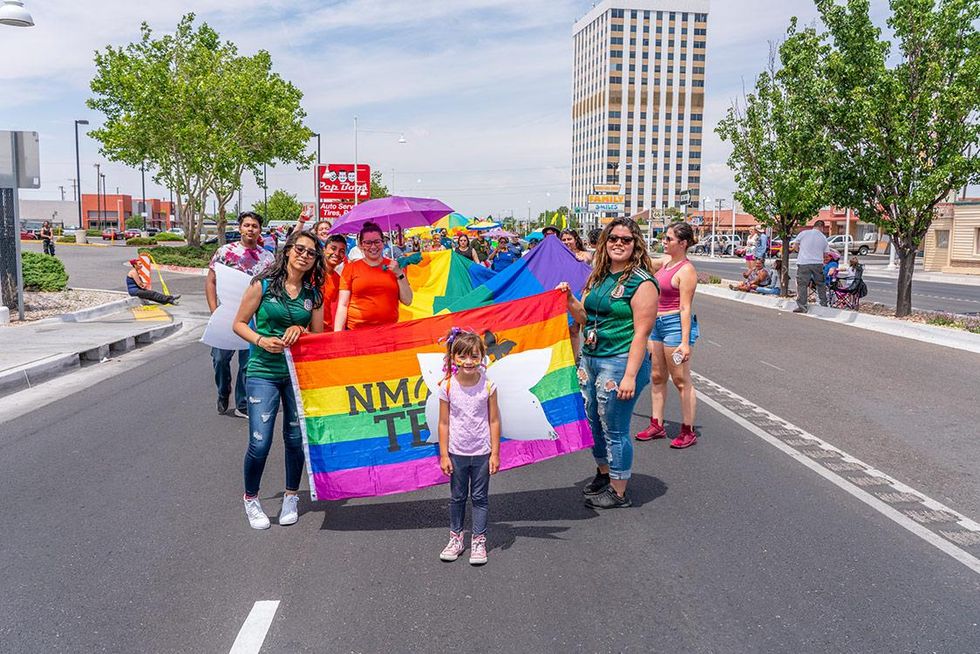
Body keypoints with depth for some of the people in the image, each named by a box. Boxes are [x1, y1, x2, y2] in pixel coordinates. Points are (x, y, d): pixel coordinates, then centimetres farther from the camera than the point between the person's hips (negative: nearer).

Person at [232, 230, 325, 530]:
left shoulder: (313, 293, 6)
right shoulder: (263, 284, -4)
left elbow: (318, 335, 11)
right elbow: (239, 323, 0)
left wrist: (300, 331, -10)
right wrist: (261, 340, -16)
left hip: (299, 373, 3)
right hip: (263, 372, -3)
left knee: (296, 438, 9)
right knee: (260, 443, -6)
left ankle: (291, 496, 31)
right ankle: (251, 498, 19)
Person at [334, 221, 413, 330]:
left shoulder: (393, 266, 8)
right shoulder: (351, 268, 3)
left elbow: (407, 301, 5)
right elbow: (343, 305, 0)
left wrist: (399, 274, -5)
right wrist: (337, 334, -10)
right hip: (356, 331, -1)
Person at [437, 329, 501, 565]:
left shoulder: (488, 385, -10)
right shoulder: (447, 387, -9)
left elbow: (494, 421, -5)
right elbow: (444, 423, -3)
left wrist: (495, 453, -5)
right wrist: (443, 455, -3)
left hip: (482, 452, -1)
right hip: (457, 452, 1)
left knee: (480, 497, 10)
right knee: (457, 497, 15)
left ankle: (479, 541, 23)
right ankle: (456, 538, 31)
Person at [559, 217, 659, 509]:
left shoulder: (642, 282, -13)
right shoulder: (600, 276, 11)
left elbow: (641, 332, -17)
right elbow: (586, 318, 19)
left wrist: (630, 375, -22)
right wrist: (569, 300, -1)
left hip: (619, 363, -8)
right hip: (590, 358, 8)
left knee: (615, 429, 2)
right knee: (595, 423, 19)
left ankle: (618, 492, 17)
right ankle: (604, 474, 40)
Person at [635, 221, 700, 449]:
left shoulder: (686, 270, -15)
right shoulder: (666, 262, 9)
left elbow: (685, 308, -19)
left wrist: (685, 342, -22)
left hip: (675, 324, -9)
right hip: (658, 323, 9)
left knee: (681, 381, 0)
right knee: (657, 377, 14)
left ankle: (688, 432, 9)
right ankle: (657, 425, 24)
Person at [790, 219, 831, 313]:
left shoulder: (803, 233, 0)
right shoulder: (824, 238, 9)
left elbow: (794, 246, 1)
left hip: (804, 263, -3)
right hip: (818, 263, 3)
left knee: (802, 284, 0)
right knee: (821, 284, 16)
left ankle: (802, 306, -6)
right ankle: (824, 304, 24)